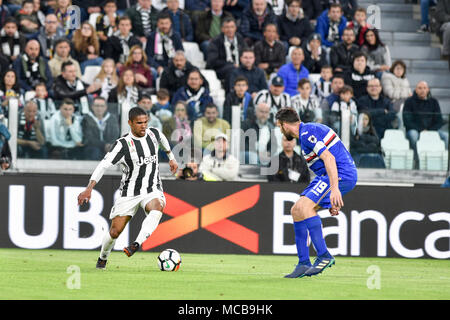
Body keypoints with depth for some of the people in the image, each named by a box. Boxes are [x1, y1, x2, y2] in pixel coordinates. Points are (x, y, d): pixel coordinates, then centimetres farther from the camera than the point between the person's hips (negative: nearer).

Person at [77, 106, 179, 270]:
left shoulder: (153, 133, 0)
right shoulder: (123, 144, -15)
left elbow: (163, 140, 27)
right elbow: (104, 165, -23)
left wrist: (171, 157, 39)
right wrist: (89, 188, -33)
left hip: (153, 190, 2)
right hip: (129, 193, -2)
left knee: (156, 209, -35)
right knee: (115, 231, -4)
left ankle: (136, 244, -47)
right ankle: (103, 259, 25)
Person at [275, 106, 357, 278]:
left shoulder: (307, 132, -12)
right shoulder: (307, 132, 21)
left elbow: (329, 158, -22)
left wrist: (334, 189, -30)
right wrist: (332, 201, 27)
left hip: (341, 174, -10)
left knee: (304, 207, -23)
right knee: (296, 211, 8)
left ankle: (324, 256, -20)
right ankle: (304, 264, 8)